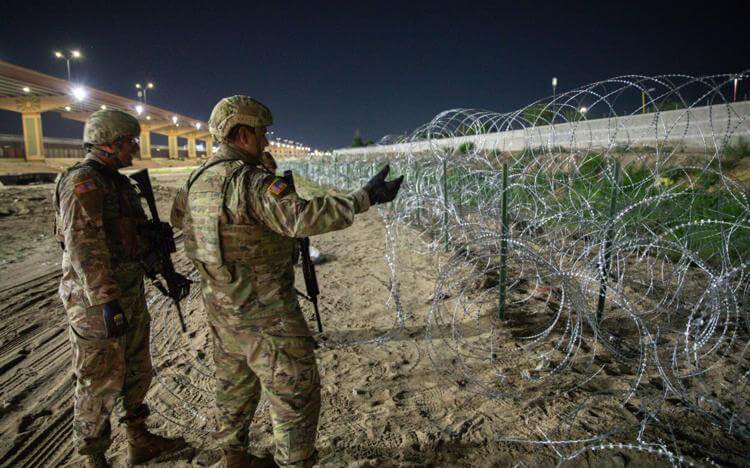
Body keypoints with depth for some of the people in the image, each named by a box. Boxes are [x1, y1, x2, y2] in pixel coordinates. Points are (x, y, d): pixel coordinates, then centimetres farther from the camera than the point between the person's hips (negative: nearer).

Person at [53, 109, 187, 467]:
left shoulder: (117, 182, 13)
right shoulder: (82, 182, -15)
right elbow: (83, 246, -24)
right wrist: (106, 301, -28)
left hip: (131, 294, 9)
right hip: (99, 301, -9)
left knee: (137, 371, 19)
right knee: (101, 382, 4)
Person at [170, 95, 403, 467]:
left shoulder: (197, 180, 6)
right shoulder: (252, 180, -21)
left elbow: (177, 218, 24)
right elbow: (301, 217, -36)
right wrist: (365, 198, -34)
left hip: (221, 310, 9)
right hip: (265, 314, -9)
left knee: (234, 385, 26)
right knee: (296, 394, 4)